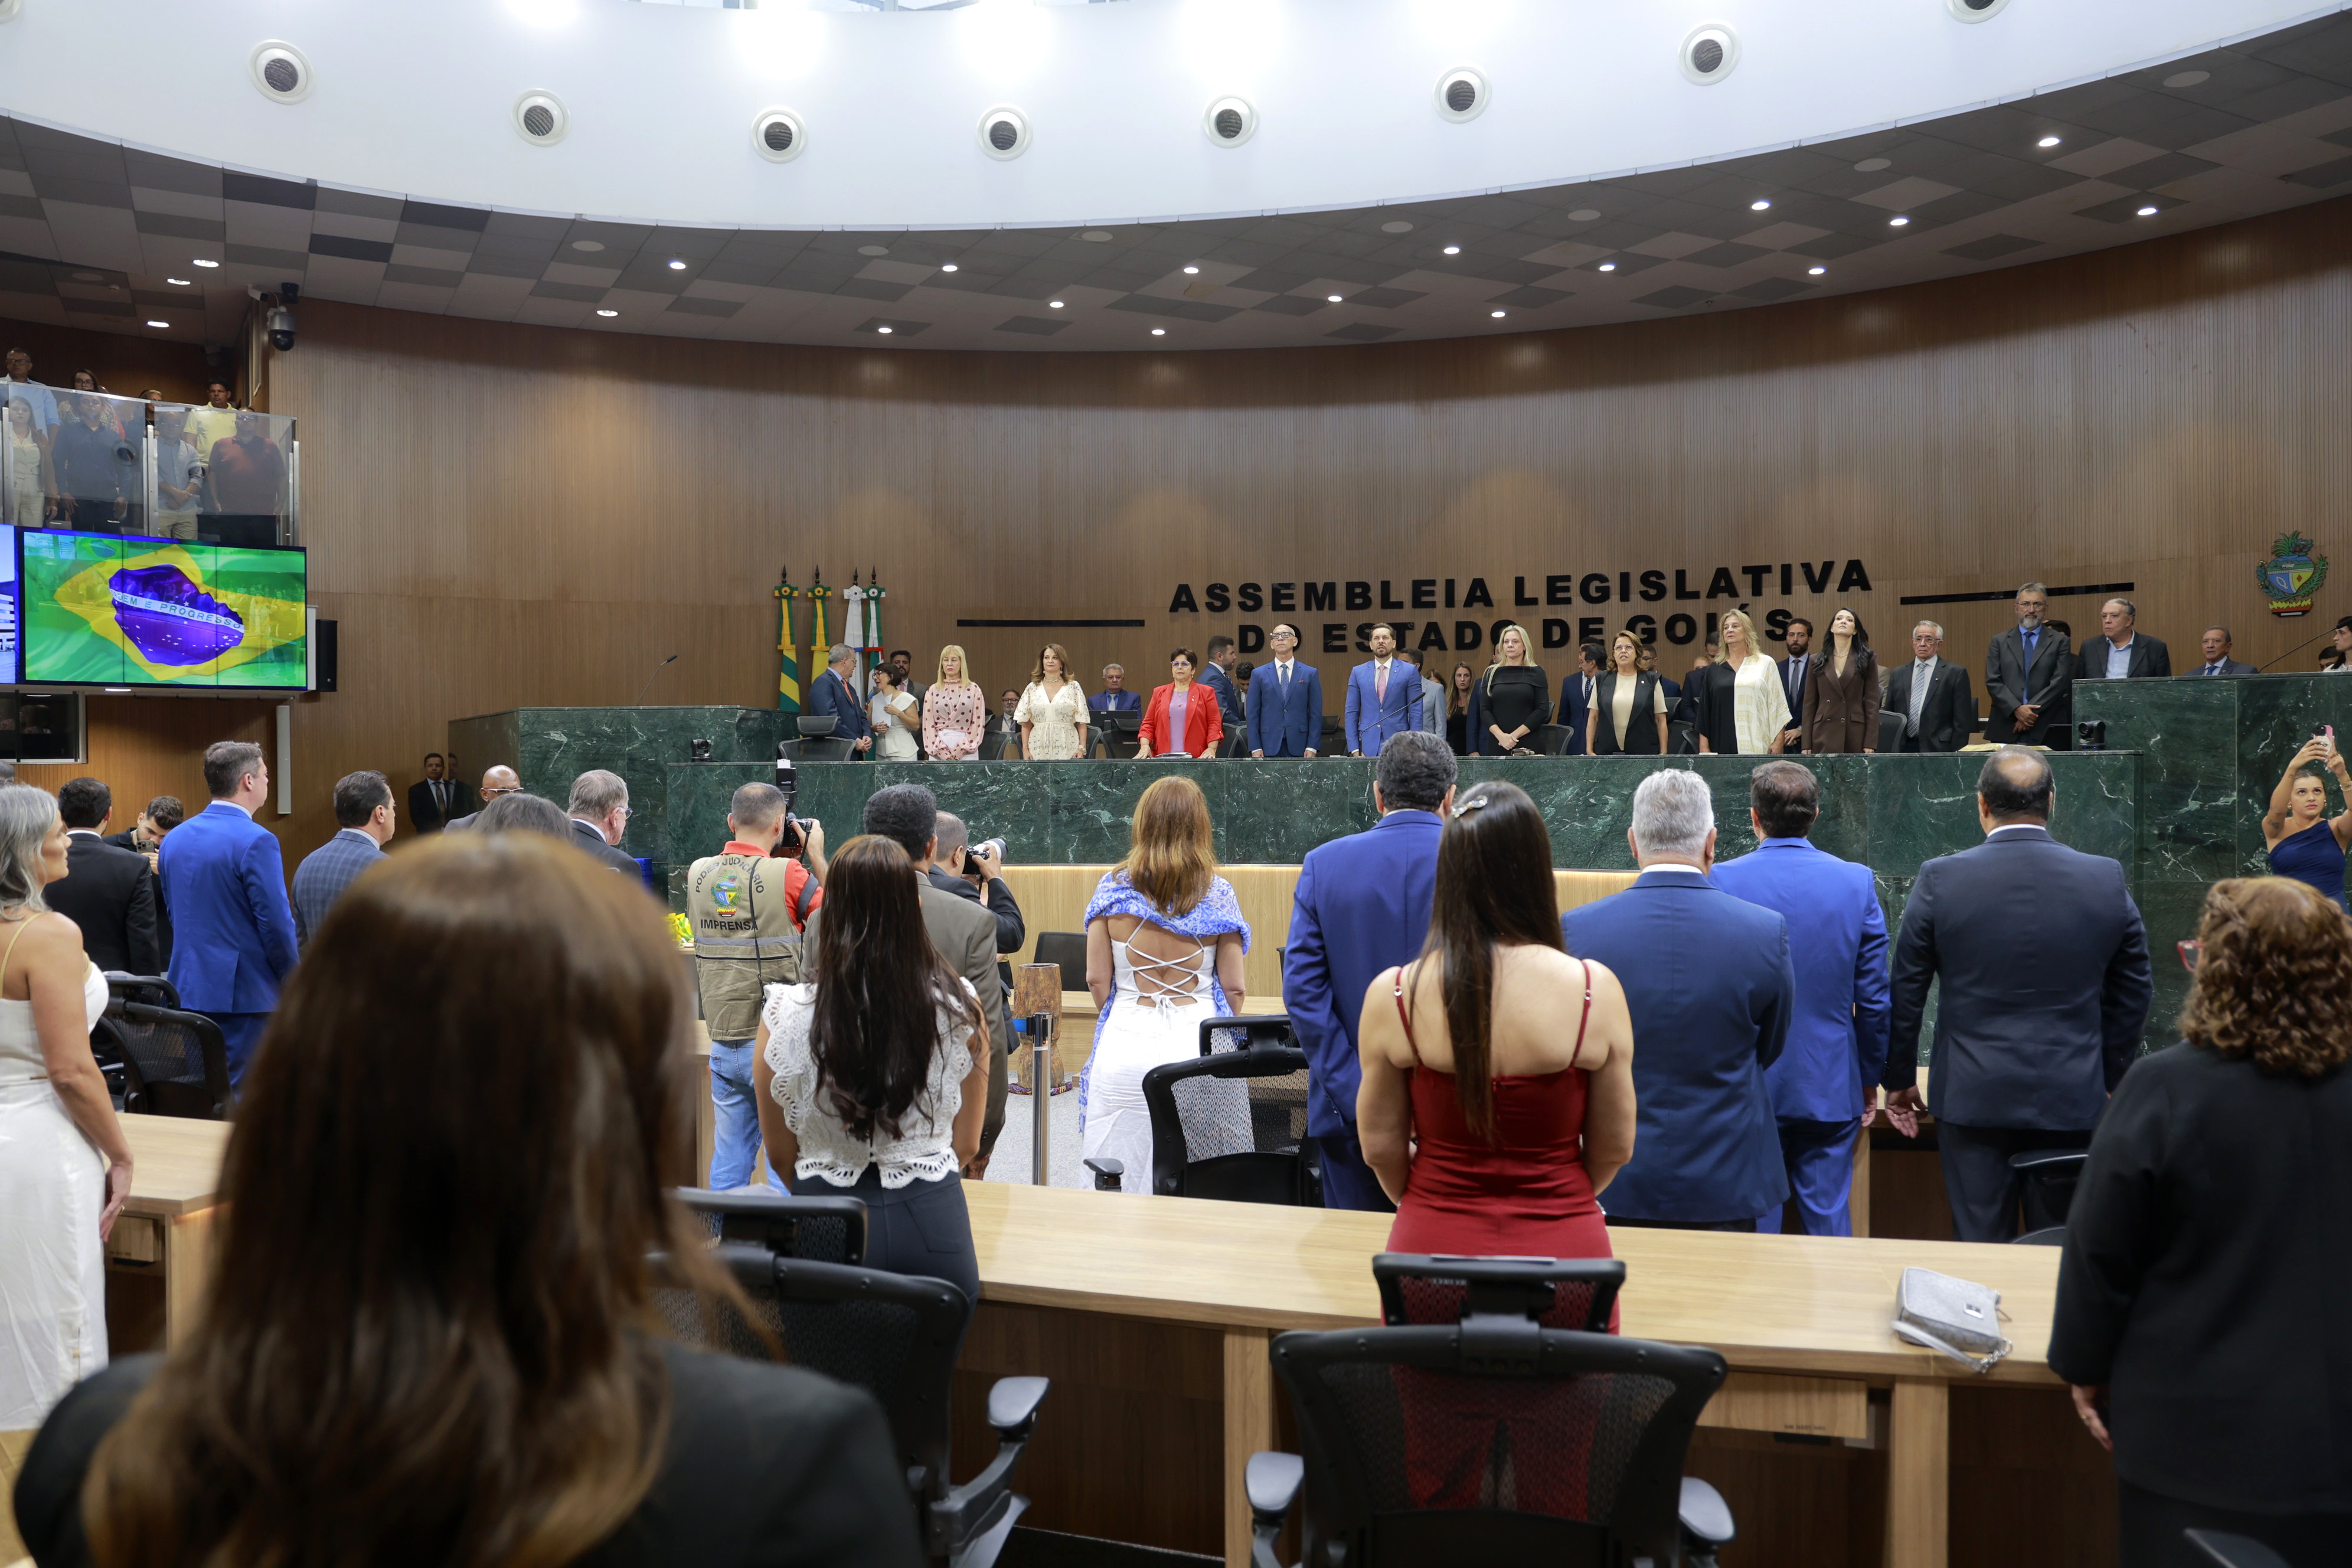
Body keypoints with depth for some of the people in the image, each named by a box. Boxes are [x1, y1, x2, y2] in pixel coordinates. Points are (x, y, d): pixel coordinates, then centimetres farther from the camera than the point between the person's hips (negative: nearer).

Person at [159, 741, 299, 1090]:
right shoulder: (257, 842, -16)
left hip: (187, 991, 8)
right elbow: (276, 926, -17)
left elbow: (175, 915, 17)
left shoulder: (175, 838, 9)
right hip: (245, 994, -8)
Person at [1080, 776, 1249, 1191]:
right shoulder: (1218, 893, 0)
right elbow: (1233, 988, 2)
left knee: (1120, 1182, 8)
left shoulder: (1113, 889, 0)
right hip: (1199, 1043, 0)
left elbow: (1097, 980, 3)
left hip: (1126, 1044, 1)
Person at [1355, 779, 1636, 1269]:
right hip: (1563, 1247, 0)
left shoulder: (1391, 995, -11)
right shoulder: (1595, 990, -12)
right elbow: (1614, 1148, -1)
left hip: (1434, 1246, 1)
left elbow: (1381, 1147, -2)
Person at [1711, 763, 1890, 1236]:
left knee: (1753, 1224, 8)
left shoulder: (1722, 881, -10)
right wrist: (1869, 1081, 13)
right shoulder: (1857, 882, -4)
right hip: (1830, 1090, 2)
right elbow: (1874, 1001, 0)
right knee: (1830, 1223, 11)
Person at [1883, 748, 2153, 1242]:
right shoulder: (2107, 880, 0)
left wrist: (1899, 1080, 11)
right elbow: (2132, 994, 9)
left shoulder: (1941, 879, -7)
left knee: (1980, 1244, 5)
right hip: (2074, 1101, 2)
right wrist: (2110, 1079, 21)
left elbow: (1904, 992, 0)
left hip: (1973, 1099, -2)